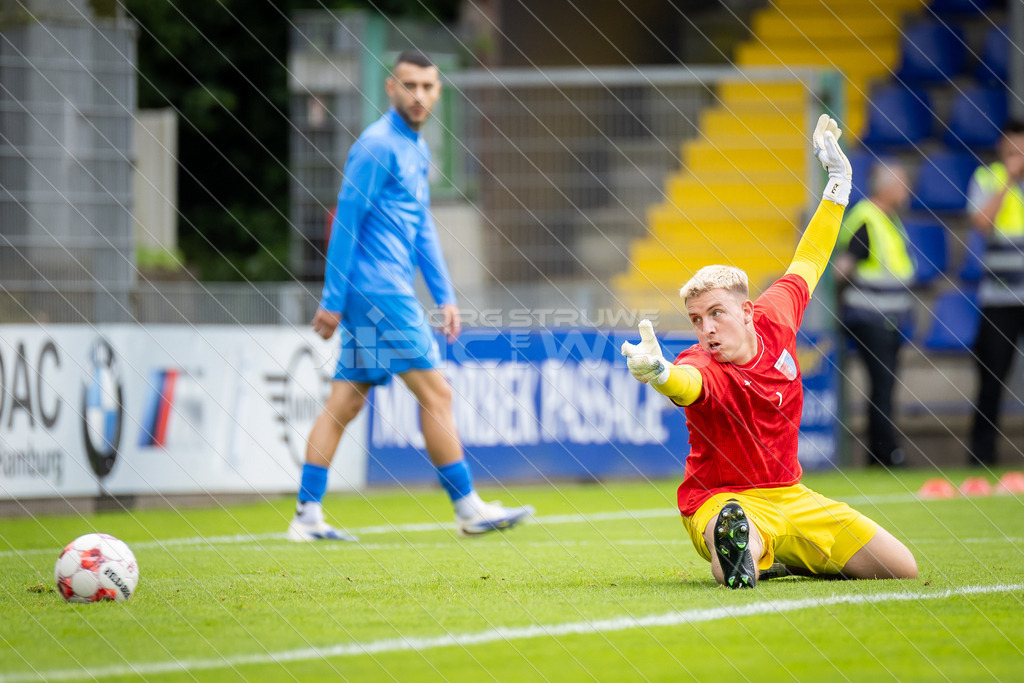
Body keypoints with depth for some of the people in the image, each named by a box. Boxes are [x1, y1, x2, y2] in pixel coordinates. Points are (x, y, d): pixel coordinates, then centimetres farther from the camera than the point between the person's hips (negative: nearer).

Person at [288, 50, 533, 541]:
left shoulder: (416, 150, 18)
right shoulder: (376, 146, -11)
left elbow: (422, 227, 24)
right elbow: (345, 221, -13)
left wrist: (444, 296, 21)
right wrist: (334, 300, -15)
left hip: (376, 295, 9)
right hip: (379, 291, -9)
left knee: (344, 404, 6)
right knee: (436, 393, -5)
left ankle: (307, 515, 5)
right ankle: (469, 510, 0)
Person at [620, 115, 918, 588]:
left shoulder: (773, 319, -4)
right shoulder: (702, 368, -23)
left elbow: (808, 264, 16)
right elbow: (685, 383, -50)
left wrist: (838, 182, 20)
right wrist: (659, 373, -75)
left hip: (789, 497, 9)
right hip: (722, 500, -9)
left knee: (902, 569, 8)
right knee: (736, 576, -44)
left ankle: (783, 557, 20)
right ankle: (744, 548, -13)